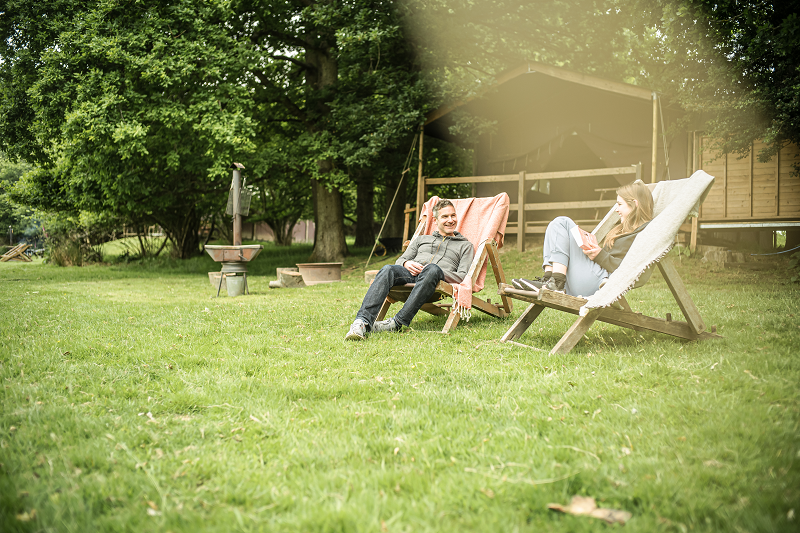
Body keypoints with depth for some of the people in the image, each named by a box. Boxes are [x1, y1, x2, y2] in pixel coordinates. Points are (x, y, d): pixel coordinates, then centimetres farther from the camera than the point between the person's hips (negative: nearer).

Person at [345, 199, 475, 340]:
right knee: (388, 269, -33)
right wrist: (407, 264, 0)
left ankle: (398, 322, -42)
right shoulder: (421, 239, 34)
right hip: (410, 274, 3)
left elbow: (462, 277, 9)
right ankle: (363, 321, -48)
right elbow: (400, 261, 26)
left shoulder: (465, 246, 24)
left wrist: (435, 272, -9)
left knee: (433, 269, -40)